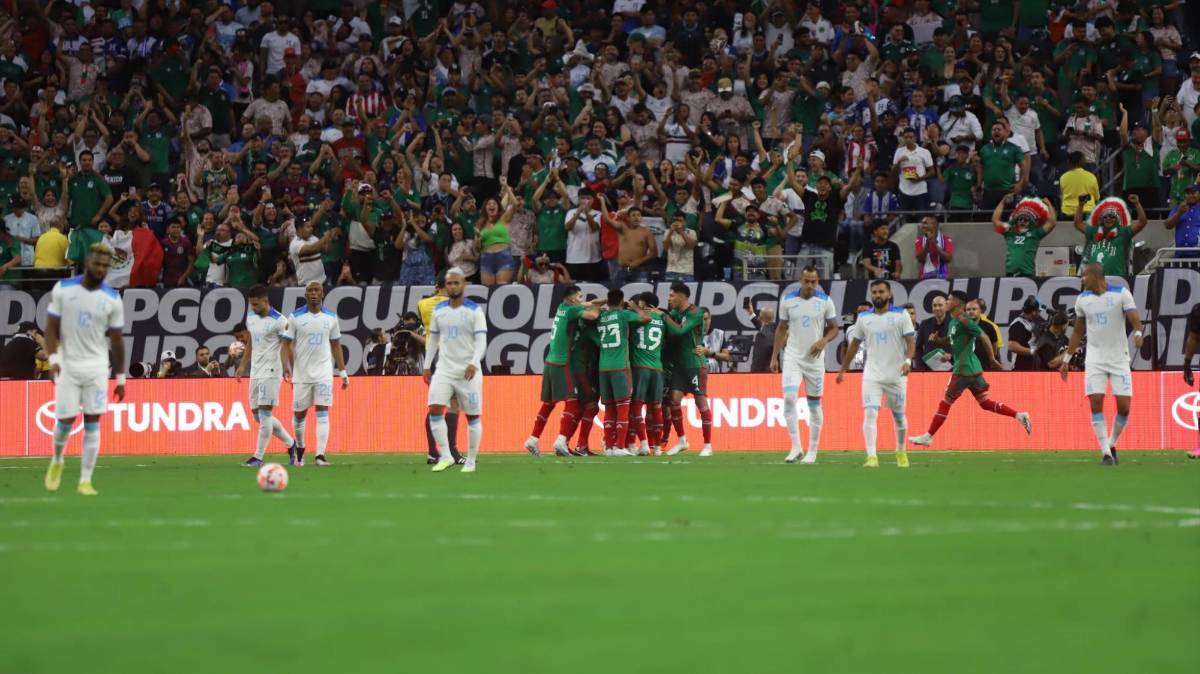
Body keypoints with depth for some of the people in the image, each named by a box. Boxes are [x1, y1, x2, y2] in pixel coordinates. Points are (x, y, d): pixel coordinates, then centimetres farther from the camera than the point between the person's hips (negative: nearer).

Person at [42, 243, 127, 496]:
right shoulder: (63, 289, -2)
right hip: (67, 365, -1)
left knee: (93, 422, -4)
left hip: (97, 367, 1)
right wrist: (52, 358, -12)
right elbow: (52, 327, 1)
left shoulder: (113, 299, -1)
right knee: (66, 419, -2)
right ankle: (57, 461, 29)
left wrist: (120, 378, 5)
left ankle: (85, 480, 0)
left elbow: (117, 340, 5)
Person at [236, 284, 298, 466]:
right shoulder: (251, 317, 11)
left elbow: (286, 346, -12)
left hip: (271, 372, -8)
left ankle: (258, 456, -8)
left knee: (264, 413, -10)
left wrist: (286, 366, -26)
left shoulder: (279, 321, -12)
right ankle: (290, 443, 23)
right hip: (255, 372, 8)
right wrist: (242, 365, 20)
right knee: (258, 415, 9)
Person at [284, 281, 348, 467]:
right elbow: (288, 346, 0)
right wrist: (289, 372, -8)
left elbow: (336, 346, 12)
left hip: (324, 373, 0)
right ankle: (300, 449, 30)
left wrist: (343, 373, 9)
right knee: (299, 414, 7)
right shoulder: (296, 317, -1)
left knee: (322, 413, -10)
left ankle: (321, 454, -16)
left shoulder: (331, 317, 6)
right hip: (301, 373, 0)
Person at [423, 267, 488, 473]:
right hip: (444, 369, 3)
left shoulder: (475, 311, -5)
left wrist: (474, 363, -27)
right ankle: (445, 456, -8)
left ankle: (471, 461, 11)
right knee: (435, 410, -14)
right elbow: (432, 339, 17)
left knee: (473, 416, 1)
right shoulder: (439, 310, 8)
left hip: (468, 371, -3)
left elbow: (481, 341, -12)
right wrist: (427, 366, 13)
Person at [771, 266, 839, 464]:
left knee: (814, 404, 5)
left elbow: (833, 328, 4)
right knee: (789, 398, -16)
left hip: (814, 358, 0)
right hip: (792, 357, 0)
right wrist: (774, 357, 5)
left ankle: (812, 451, 14)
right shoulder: (788, 300, -1)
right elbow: (781, 329, 8)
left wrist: (823, 341, -16)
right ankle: (796, 447, -10)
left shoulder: (825, 301, -3)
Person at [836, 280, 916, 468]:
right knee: (870, 414, -15)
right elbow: (854, 344, 16)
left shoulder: (901, 315, -1)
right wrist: (843, 369, 19)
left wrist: (908, 361, -24)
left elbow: (910, 341, -6)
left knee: (899, 415, 11)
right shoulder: (864, 317, 7)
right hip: (872, 374, 1)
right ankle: (871, 457, -20)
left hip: (896, 375, -1)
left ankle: (901, 451, 34)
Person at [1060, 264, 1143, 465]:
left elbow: (1134, 319, -13)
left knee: (1124, 406, -6)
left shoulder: (1121, 294, -5)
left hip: (1119, 358, -2)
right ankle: (1106, 452, -9)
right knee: (1095, 403, -12)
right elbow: (1078, 331, 16)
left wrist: (1138, 333, -36)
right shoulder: (1082, 299, 6)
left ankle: (1112, 445, 18)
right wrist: (1066, 360, 16)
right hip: (1094, 359, 2)